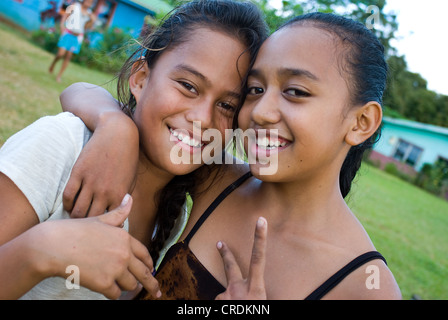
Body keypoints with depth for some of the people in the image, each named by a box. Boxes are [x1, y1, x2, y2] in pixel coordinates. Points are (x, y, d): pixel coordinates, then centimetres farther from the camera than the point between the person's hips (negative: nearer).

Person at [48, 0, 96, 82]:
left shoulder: (89, 13, 11)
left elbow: (86, 27, 10)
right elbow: (64, 16, -1)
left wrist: (92, 21, -6)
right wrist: (62, 25, -16)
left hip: (78, 36, 3)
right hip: (68, 33, -3)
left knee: (68, 57, 0)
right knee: (61, 53, -11)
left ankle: (59, 75, 7)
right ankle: (53, 64, 20)